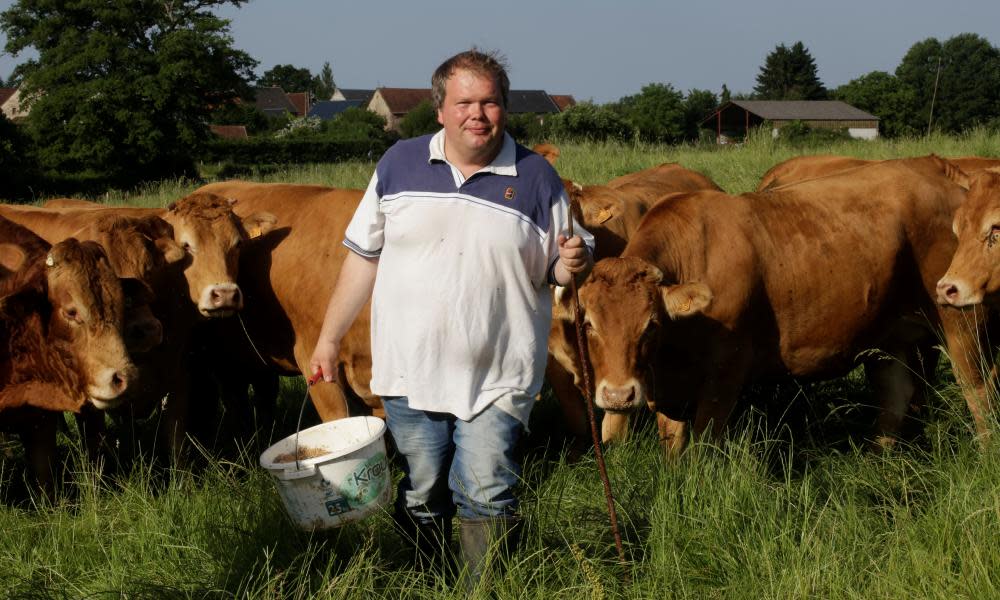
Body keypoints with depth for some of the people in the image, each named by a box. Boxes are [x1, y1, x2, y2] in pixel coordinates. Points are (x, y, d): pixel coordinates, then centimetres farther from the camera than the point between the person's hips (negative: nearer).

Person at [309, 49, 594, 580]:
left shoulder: (536, 178, 0)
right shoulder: (399, 165, 3)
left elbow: (559, 269, 7)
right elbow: (363, 255, 9)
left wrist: (572, 265, -17)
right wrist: (329, 337, 8)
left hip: (497, 378, -2)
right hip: (408, 371, 2)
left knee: (486, 496, -5)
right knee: (421, 496, 10)